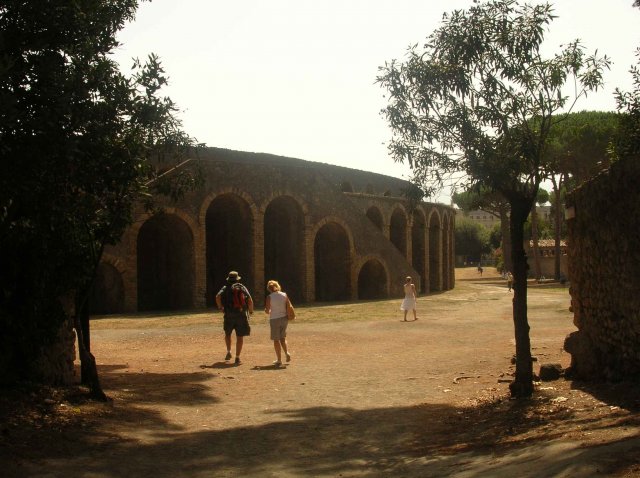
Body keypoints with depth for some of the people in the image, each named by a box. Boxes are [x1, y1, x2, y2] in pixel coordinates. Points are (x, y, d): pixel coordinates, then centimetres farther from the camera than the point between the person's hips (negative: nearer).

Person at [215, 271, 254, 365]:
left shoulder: (225, 288, 7)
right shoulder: (243, 288, 9)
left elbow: (218, 297, -11)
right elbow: (250, 301, 0)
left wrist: (220, 307, 2)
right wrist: (251, 311, 14)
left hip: (229, 315, 0)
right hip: (242, 315, 0)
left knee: (227, 333, 23)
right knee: (240, 336, 3)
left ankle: (228, 352, 13)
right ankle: (237, 358, -2)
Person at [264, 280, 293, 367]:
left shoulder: (269, 297, -10)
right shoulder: (284, 295, 1)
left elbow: (267, 311, -10)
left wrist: (268, 311, 12)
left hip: (274, 319, -4)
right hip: (284, 318, 4)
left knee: (276, 340, 6)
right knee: (282, 338, 21)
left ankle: (279, 360, 7)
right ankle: (287, 353, 0)